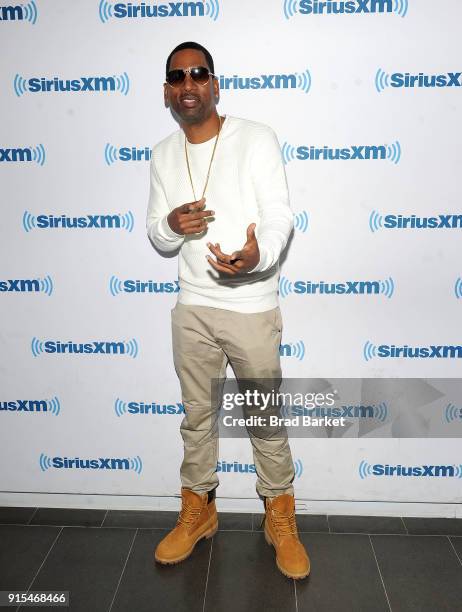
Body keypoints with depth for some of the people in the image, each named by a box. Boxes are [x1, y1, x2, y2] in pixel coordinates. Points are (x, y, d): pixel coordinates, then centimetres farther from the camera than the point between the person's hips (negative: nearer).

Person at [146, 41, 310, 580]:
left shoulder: (256, 139, -6)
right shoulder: (162, 155, 7)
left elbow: (278, 215, -12)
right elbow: (155, 234, 10)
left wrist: (257, 256, -35)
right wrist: (172, 226, -15)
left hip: (252, 308, -3)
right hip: (191, 308, 4)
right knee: (197, 414, 16)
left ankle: (280, 518, 30)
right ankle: (197, 510, 36)